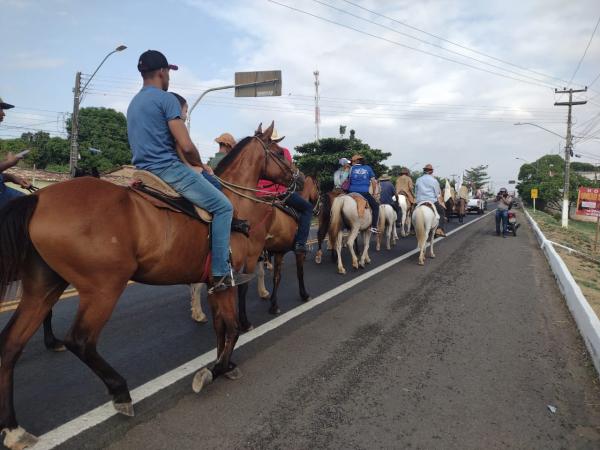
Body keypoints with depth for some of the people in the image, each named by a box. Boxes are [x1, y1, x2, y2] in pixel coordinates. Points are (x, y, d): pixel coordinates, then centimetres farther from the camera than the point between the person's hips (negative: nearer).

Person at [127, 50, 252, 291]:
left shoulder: (133, 103, 21)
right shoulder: (167, 99, -9)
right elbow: (186, 146, -17)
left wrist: (193, 166, 20)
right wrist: (199, 165, 5)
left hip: (143, 171, 10)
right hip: (168, 169, -10)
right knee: (223, 206, -5)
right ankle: (220, 273, -10)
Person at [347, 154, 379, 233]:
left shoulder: (352, 168, 10)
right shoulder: (368, 168, 12)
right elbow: (373, 181, 11)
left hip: (352, 192, 1)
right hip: (364, 192, 0)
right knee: (375, 206, 13)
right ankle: (374, 226, 3)